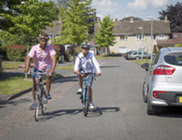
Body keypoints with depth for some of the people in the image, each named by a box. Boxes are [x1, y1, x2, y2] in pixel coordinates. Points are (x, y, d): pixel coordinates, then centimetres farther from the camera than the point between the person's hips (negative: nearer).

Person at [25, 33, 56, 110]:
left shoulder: (50, 48, -16)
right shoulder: (35, 48, -14)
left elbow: (53, 58, -29)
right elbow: (29, 58, -23)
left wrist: (53, 69, -45)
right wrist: (27, 67, -41)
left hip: (47, 67, -1)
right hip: (37, 68, 1)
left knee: (48, 75, -35)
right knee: (34, 84, -3)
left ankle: (47, 93, -21)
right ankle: (34, 102, 17)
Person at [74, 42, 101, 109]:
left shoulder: (91, 56, -19)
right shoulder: (79, 56, -15)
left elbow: (96, 64, -30)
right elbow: (77, 64, -28)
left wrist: (98, 72, -48)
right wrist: (76, 70, -50)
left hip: (90, 72, -1)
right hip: (82, 71, 1)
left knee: (89, 86, -7)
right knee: (80, 75, -35)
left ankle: (91, 102, 3)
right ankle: (80, 89, -16)